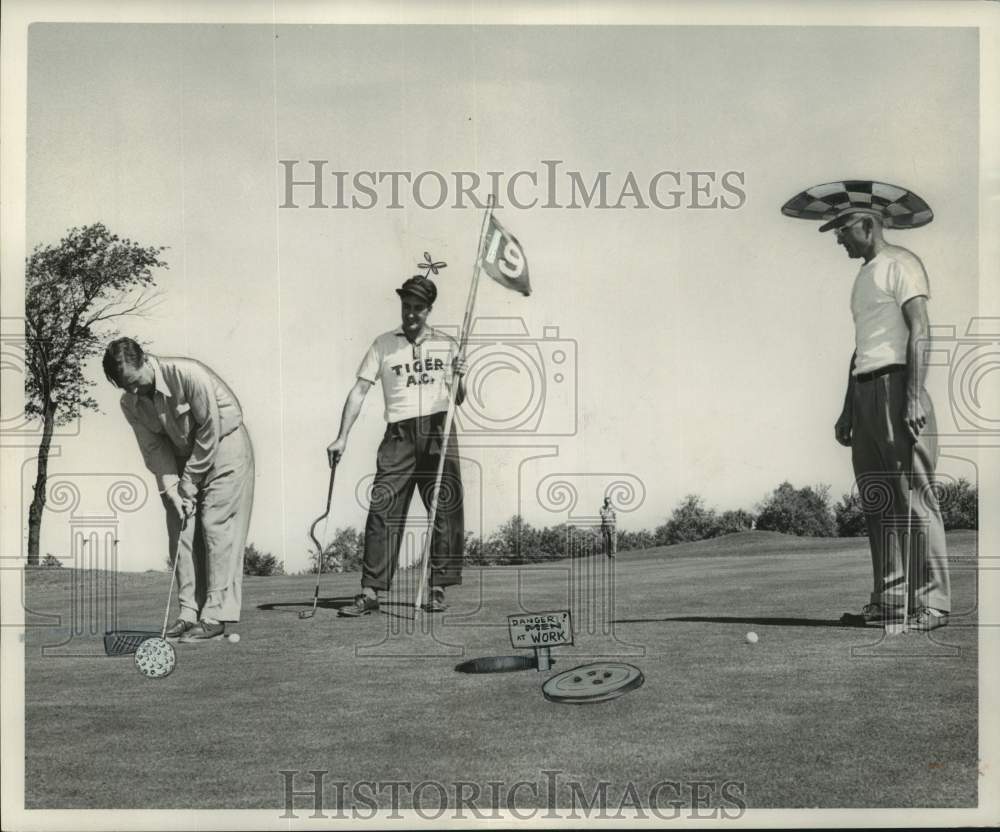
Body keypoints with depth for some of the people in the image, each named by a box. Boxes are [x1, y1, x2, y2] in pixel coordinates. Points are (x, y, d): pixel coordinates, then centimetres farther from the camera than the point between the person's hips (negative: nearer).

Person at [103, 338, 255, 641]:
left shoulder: (189, 374, -29)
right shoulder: (130, 403, -9)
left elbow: (210, 431, -23)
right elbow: (154, 447, -3)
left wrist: (191, 480, -17)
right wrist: (171, 489, -16)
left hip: (223, 443, -6)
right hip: (183, 454, 6)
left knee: (216, 525, -12)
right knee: (181, 531, -1)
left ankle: (215, 616, -12)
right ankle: (189, 613, 4)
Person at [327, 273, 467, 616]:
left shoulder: (446, 344, 14)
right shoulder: (383, 344, 10)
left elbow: (458, 400, 16)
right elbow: (360, 390, 5)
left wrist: (460, 377, -7)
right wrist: (342, 437, -3)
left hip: (439, 432, 1)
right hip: (399, 434, -1)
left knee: (446, 509, -1)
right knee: (382, 510, -7)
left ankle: (438, 590, 8)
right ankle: (370, 591, -5)